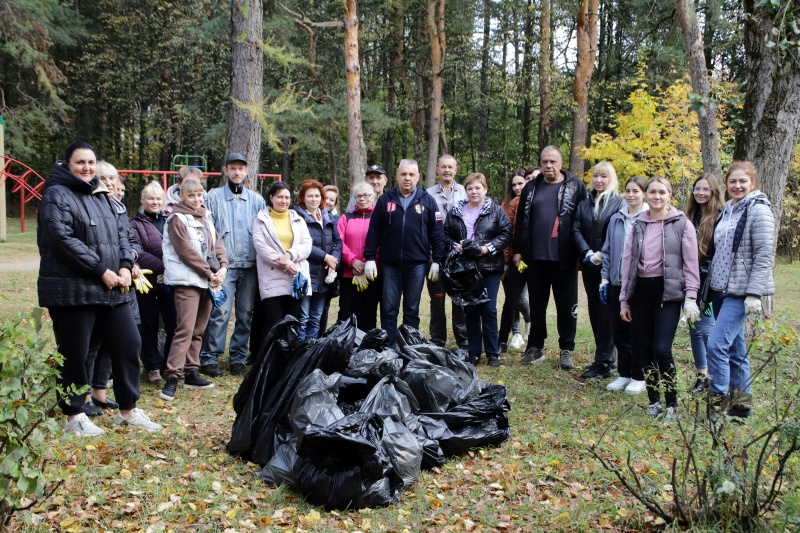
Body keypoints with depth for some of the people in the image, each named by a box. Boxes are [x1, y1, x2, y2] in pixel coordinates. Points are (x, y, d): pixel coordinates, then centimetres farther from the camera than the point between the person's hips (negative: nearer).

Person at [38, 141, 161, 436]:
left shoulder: (100, 196, 18)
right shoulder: (56, 195, -6)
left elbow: (120, 233, 17)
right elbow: (63, 239, -18)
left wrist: (125, 266, -2)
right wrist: (101, 271, -17)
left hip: (111, 290, 8)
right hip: (72, 290, -7)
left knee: (129, 344, 8)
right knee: (74, 355, 2)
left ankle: (128, 410, 21)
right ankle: (73, 416, 18)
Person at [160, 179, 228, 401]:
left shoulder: (206, 217, 16)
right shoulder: (177, 219, -6)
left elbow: (217, 243, 13)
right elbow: (187, 252, -13)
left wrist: (223, 267, -4)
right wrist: (209, 272, -12)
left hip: (207, 281, 7)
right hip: (187, 280, -7)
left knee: (198, 330, 10)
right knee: (185, 329, -14)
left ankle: (191, 373, 18)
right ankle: (172, 377, -12)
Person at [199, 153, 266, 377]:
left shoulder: (256, 200, 12)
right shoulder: (213, 197, 5)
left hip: (250, 266, 3)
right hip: (223, 265, -3)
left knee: (245, 314, 7)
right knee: (220, 312, -10)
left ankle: (238, 357, 18)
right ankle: (209, 358, -1)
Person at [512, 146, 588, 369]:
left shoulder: (576, 187, 1)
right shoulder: (531, 188, 10)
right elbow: (521, 221, 12)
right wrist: (518, 250, 7)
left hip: (564, 258, -3)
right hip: (535, 257, 3)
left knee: (566, 305, 5)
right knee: (536, 304, 10)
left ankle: (566, 349, 17)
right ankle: (536, 346, 22)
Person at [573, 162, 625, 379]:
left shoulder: (619, 203, -3)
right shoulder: (584, 203, 14)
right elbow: (576, 230, 6)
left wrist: (602, 255, -17)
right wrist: (587, 252, -9)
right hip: (589, 265, 6)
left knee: (606, 311, -6)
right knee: (594, 310, 9)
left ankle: (603, 362, -2)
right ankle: (607, 358, 18)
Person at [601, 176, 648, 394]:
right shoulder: (616, 219, 9)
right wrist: (604, 278, 9)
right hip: (617, 283, 5)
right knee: (619, 331, 10)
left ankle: (639, 377, 16)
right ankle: (624, 374, 23)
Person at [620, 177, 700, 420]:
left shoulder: (682, 224, 0)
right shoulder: (638, 225, 11)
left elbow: (691, 264, -2)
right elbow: (628, 262, 13)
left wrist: (691, 298, -9)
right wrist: (624, 299, 10)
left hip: (668, 291, -4)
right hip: (641, 291, 4)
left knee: (662, 349, -13)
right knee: (645, 349, 6)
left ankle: (672, 404, 3)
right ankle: (654, 400, 20)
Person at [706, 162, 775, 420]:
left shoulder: (758, 210, -9)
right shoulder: (727, 211, 14)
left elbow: (764, 256, -15)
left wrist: (754, 294, -19)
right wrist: (709, 289, 16)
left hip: (740, 292, -8)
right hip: (720, 290, 8)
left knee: (717, 344, -14)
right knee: (734, 349, 12)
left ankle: (717, 403, -6)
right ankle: (741, 402, 20)